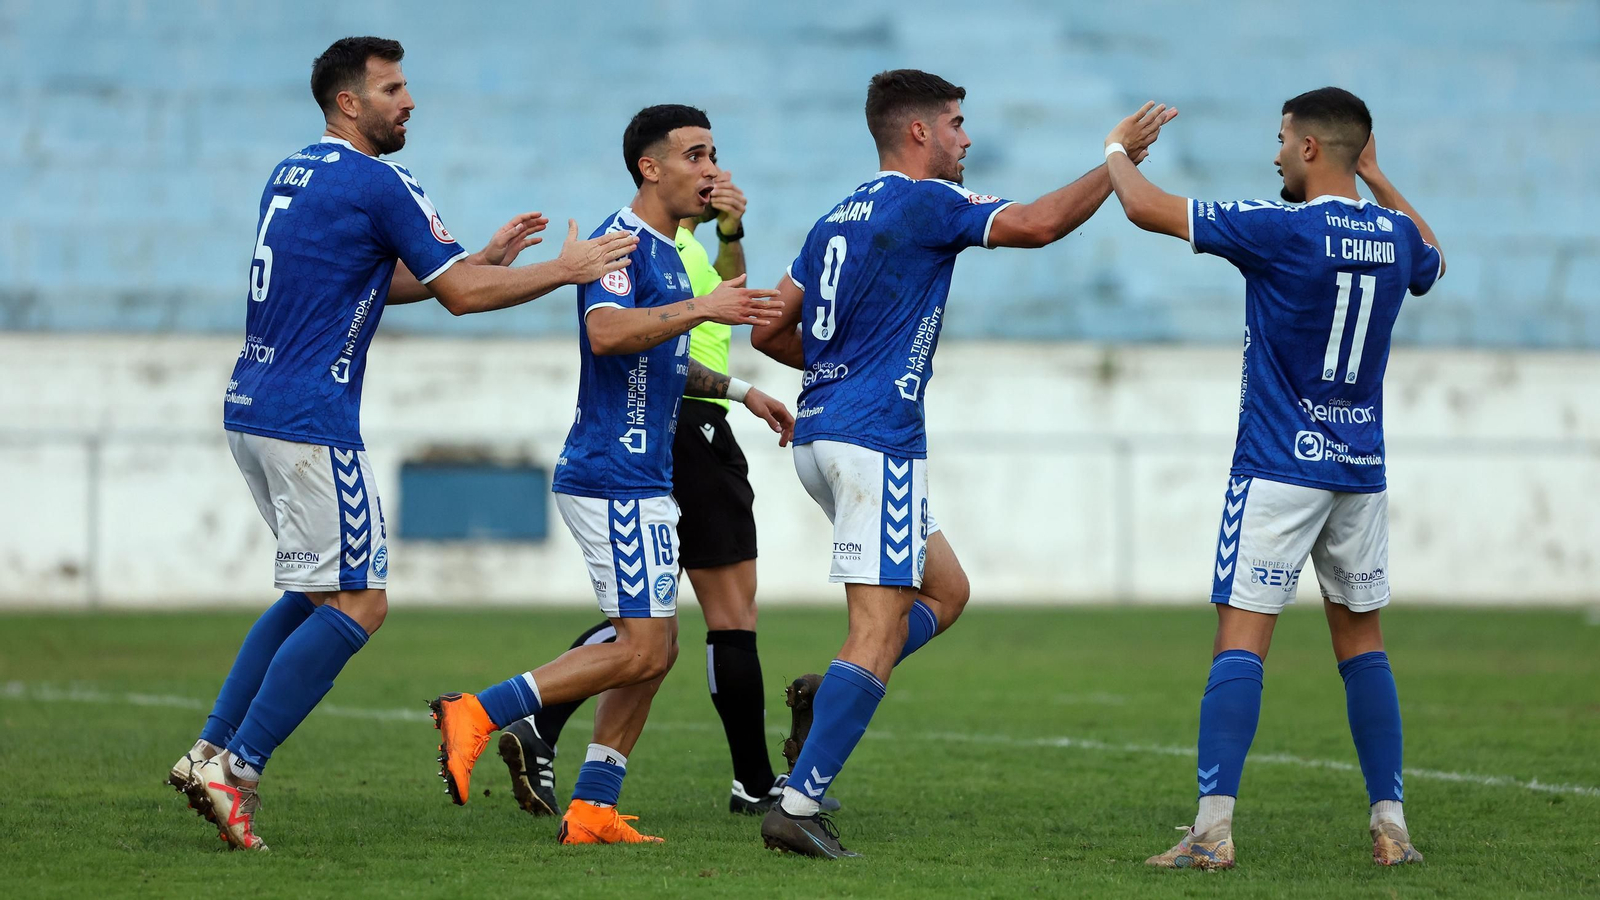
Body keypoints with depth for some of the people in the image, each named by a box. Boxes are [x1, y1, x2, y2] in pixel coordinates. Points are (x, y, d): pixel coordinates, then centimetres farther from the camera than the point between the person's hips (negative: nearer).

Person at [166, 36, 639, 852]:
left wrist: (487, 256, 27)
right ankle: (237, 767, -9)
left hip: (251, 410, 9)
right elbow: (461, 294, -9)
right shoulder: (378, 185, -11)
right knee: (357, 604, -4)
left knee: (316, 591, 19)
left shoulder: (290, 175, 17)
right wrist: (566, 270, 3)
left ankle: (211, 750, 12)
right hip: (309, 424, -9)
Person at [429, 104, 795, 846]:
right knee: (642, 650, -12)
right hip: (614, 476, -10)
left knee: (655, 650, 9)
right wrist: (701, 308, -34)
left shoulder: (664, 252, 18)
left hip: (644, 480, 10)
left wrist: (738, 390, 28)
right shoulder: (622, 242, -13)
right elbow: (606, 333, -31)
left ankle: (591, 809, 10)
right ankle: (476, 715, -10)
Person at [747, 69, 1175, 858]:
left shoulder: (840, 217, 17)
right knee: (880, 631, -10)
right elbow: (1036, 224, -19)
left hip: (820, 435, 9)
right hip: (875, 441, -9)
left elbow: (770, 330, 19)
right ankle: (798, 806, -16)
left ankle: (824, 702, 2)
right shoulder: (925, 202, -8)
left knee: (945, 591, 19)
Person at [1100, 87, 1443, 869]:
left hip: (1278, 471, -6)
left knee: (1240, 642, -7)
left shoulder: (1281, 231, -15)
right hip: (1361, 472, 6)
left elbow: (1145, 208, -10)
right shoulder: (1397, 237, 3)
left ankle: (1214, 828, -15)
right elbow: (1430, 260, 31)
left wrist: (1116, 150, 9)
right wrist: (1377, 179, 33)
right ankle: (1390, 826, 11)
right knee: (1362, 644, 13)